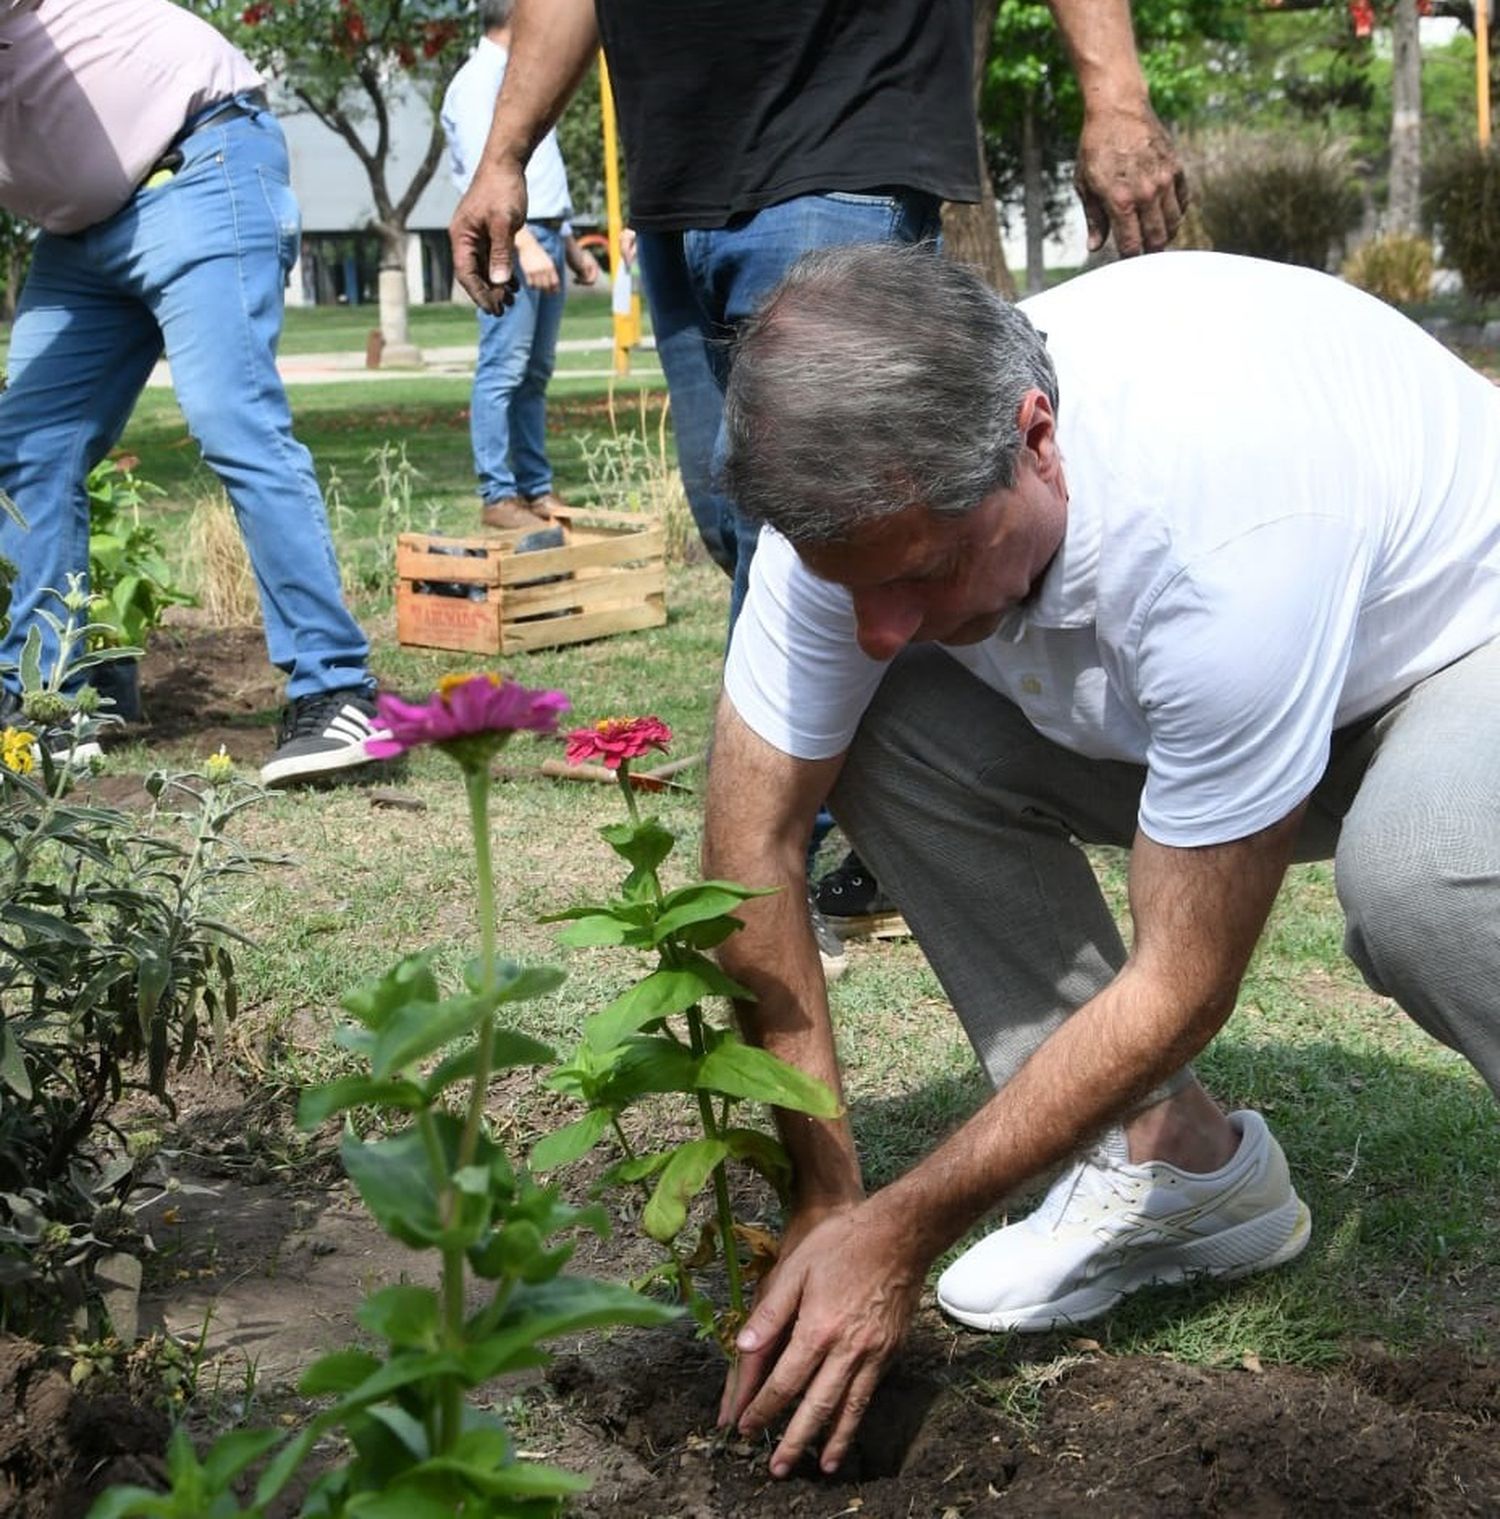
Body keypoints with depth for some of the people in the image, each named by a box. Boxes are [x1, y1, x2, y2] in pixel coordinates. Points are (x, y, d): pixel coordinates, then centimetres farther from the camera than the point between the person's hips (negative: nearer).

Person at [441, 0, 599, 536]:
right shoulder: (478, 81, -7)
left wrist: (570, 244, 23)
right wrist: (525, 245, -24)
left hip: (544, 235, 9)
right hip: (509, 240, -9)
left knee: (535, 374, 8)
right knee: (503, 371, -11)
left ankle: (536, 489, 11)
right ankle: (498, 496, -12)